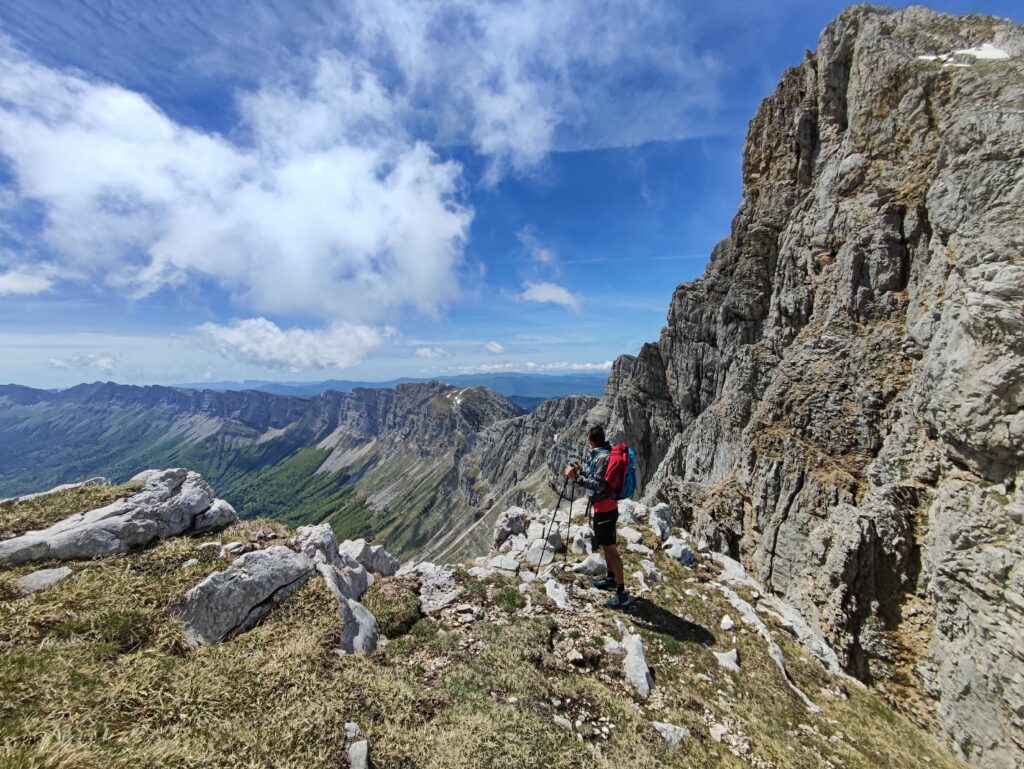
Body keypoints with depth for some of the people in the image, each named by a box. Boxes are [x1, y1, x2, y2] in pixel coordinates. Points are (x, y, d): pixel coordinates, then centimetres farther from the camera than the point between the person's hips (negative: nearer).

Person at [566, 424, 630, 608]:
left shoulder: (603, 457, -21)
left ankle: (622, 592, -2)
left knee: (610, 547, -7)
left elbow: (597, 486, -25)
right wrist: (580, 470, 18)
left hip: (606, 508, -10)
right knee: (605, 544, 20)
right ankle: (611, 578, 35)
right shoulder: (597, 455, 9)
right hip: (601, 507, 10)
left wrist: (575, 478, -27)